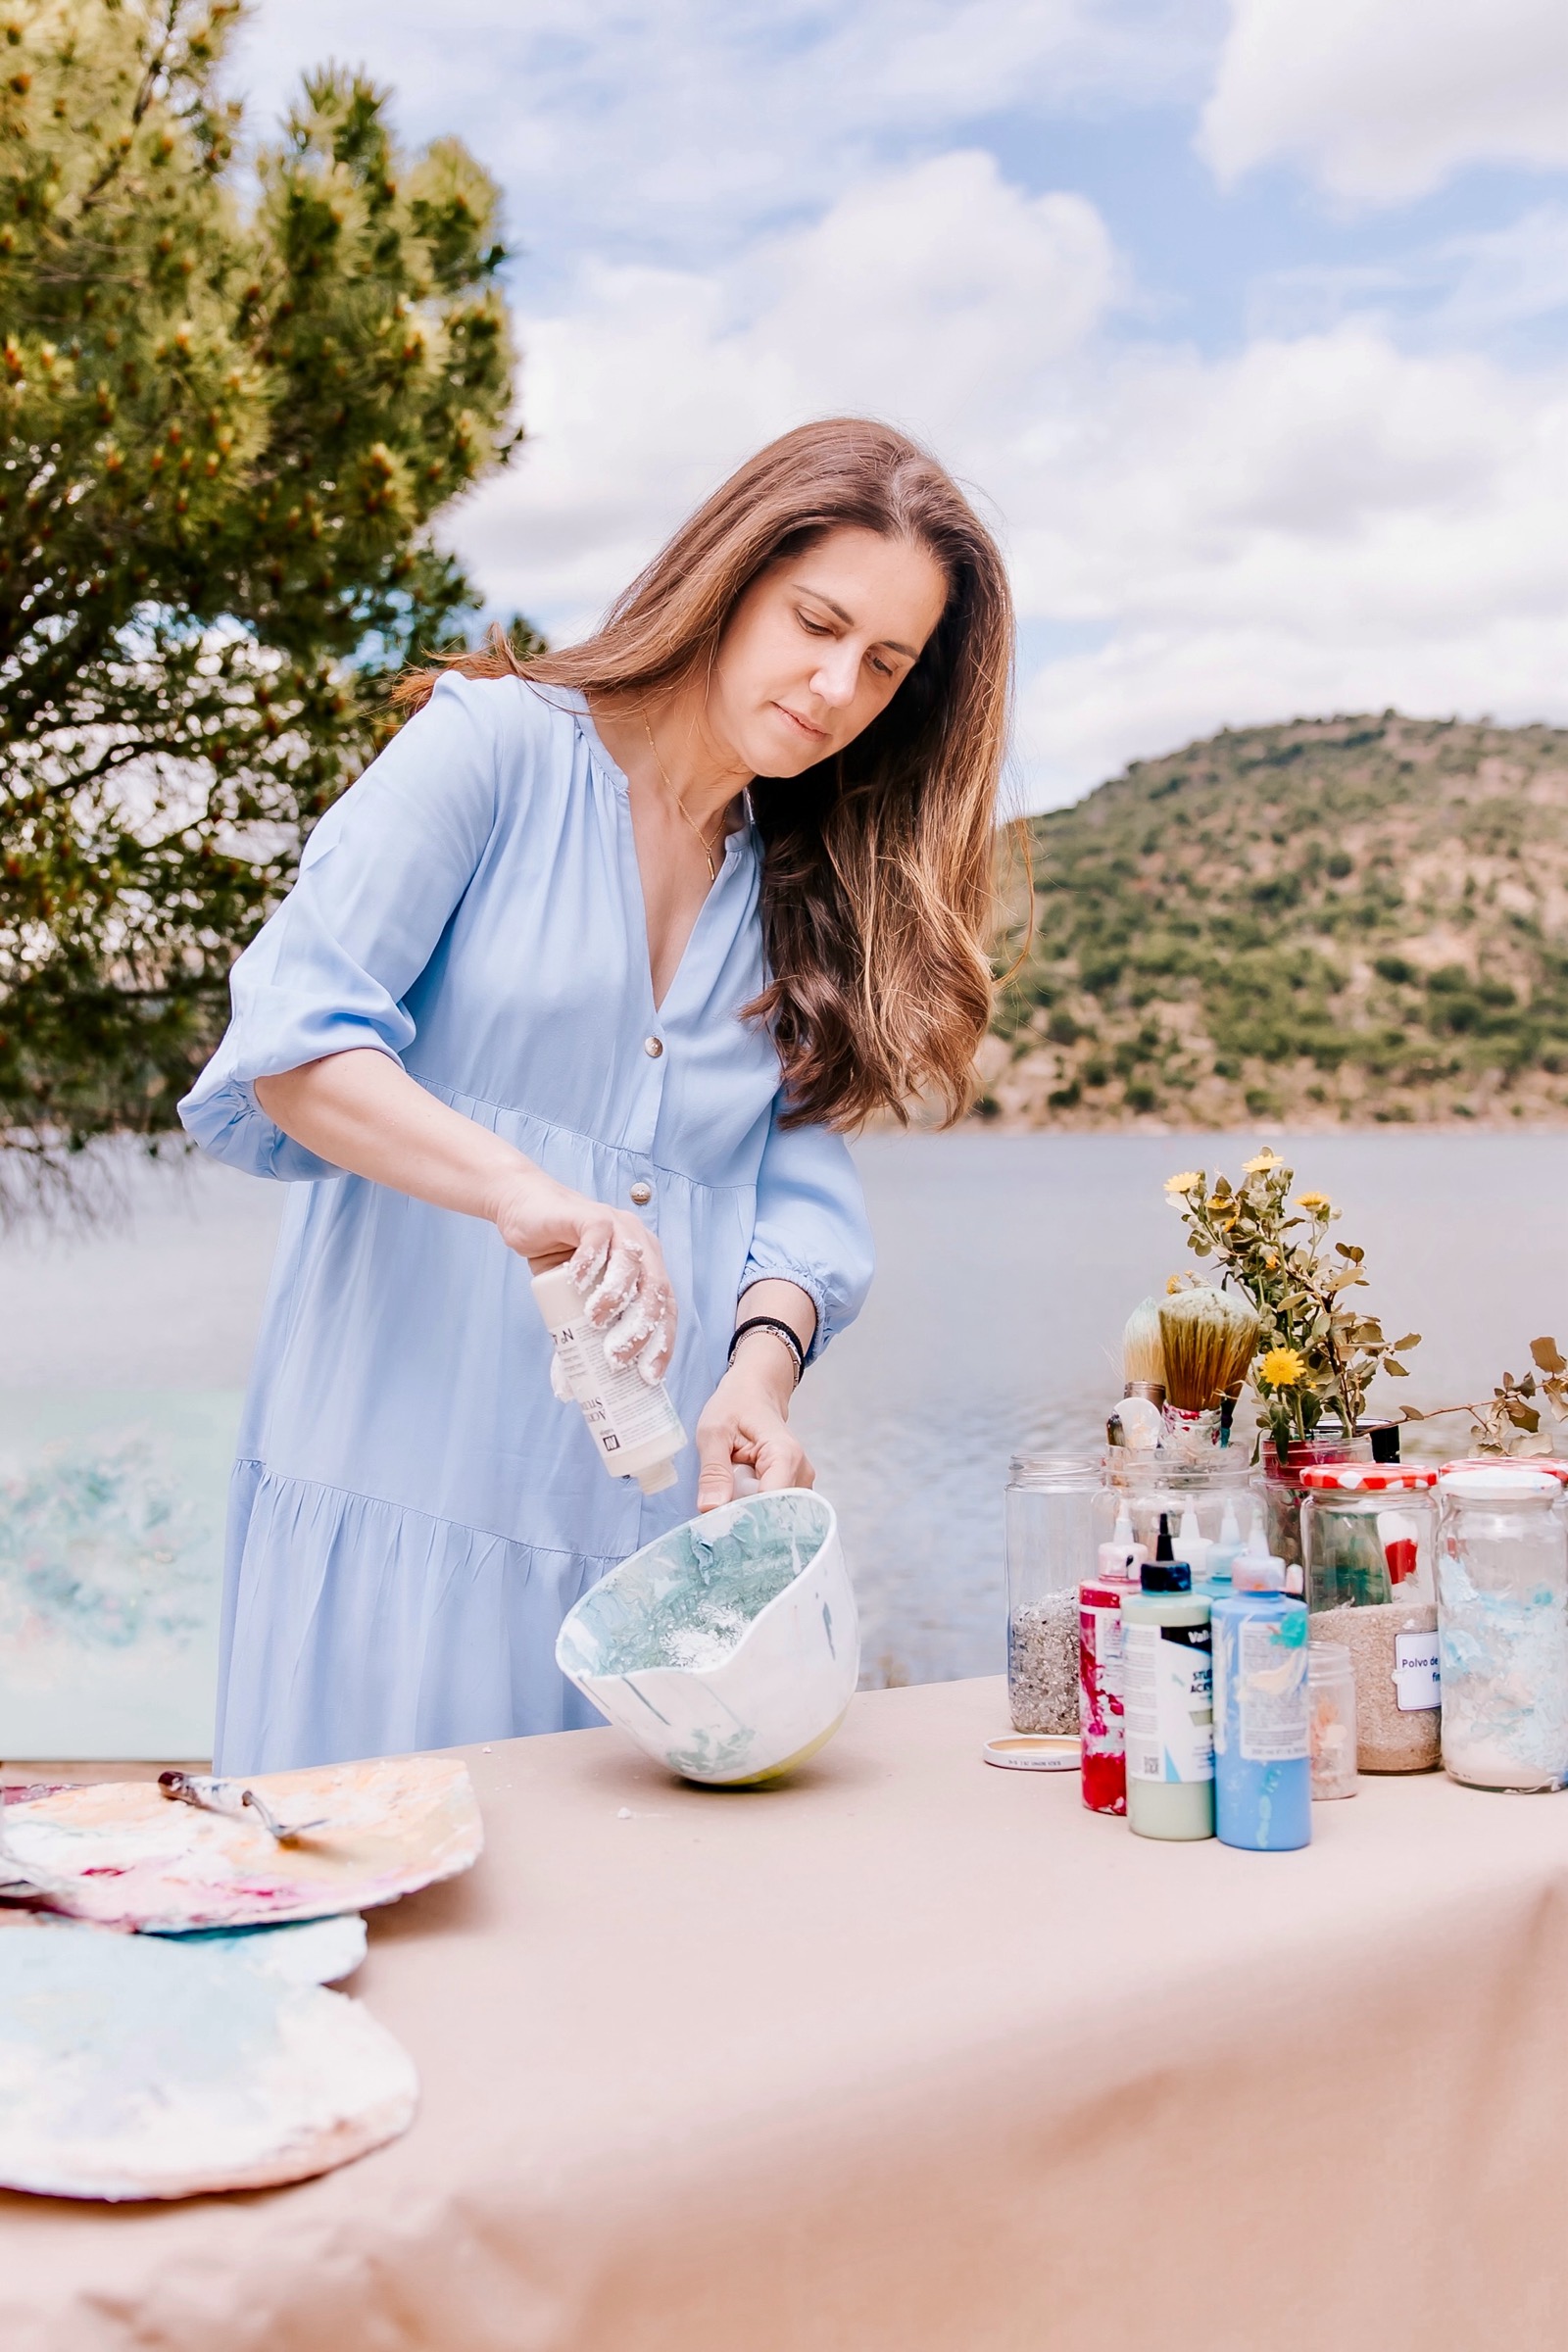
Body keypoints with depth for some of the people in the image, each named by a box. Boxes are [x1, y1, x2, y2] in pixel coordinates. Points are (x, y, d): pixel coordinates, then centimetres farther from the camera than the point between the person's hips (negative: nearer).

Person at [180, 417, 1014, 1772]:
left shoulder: (813, 897, 16)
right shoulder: (496, 745, -1)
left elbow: (805, 1189, 6)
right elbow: (292, 1039, -12)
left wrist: (759, 1370, -13)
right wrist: (517, 1186, -27)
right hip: (406, 1488, -4)